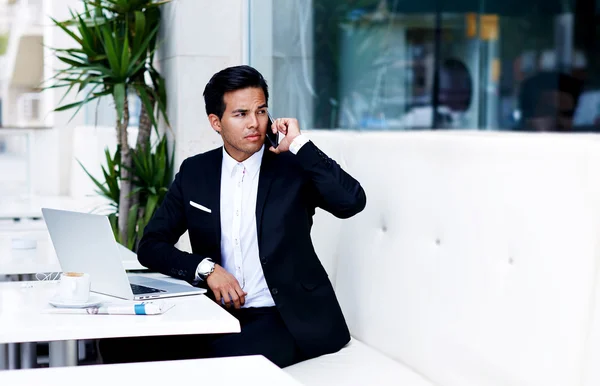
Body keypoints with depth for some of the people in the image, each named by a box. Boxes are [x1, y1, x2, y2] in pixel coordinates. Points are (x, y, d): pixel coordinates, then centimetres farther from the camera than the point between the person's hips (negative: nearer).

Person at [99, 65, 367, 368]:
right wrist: (206, 268, -10)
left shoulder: (294, 166, -1)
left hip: (290, 318, -3)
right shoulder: (195, 172, 8)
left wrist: (299, 144, -15)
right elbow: (151, 245, 7)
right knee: (123, 344, -19)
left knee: (220, 360, -33)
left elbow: (352, 202, -18)